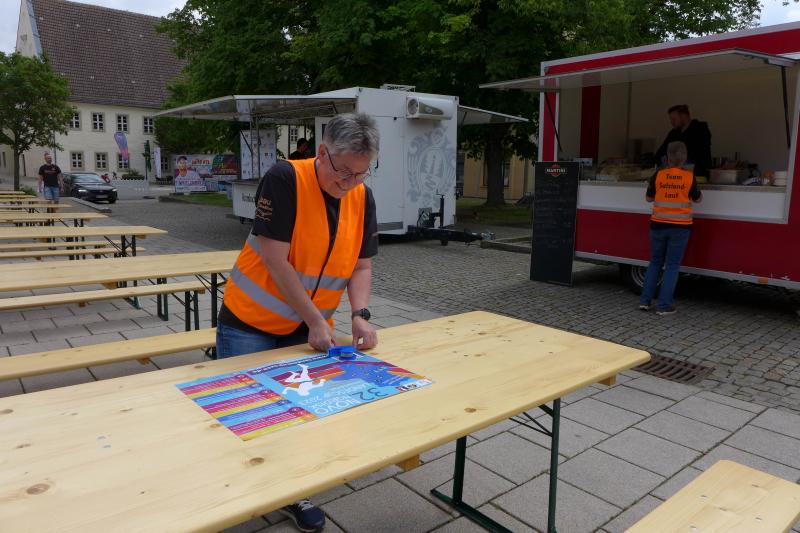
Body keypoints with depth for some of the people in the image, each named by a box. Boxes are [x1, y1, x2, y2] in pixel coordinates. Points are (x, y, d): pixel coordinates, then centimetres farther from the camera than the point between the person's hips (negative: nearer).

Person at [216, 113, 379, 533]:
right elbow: (275, 261, -23)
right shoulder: (284, 179, -21)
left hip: (309, 328, 5)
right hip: (250, 323, -4)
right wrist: (315, 320, -22)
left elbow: (361, 266, 0)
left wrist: (360, 315, -16)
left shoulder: (363, 198, -3)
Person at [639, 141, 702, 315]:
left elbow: (648, 198, 7)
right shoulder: (689, 177, -6)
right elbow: (697, 199, 8)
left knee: (655, 262, 15)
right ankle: (664, 306, 4)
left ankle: (645, 301, 13)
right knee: (672, 265, 5)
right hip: (680, 227, -1)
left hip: (659, 224, 2)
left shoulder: (658, 175, -5)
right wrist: (699, 191, 27)